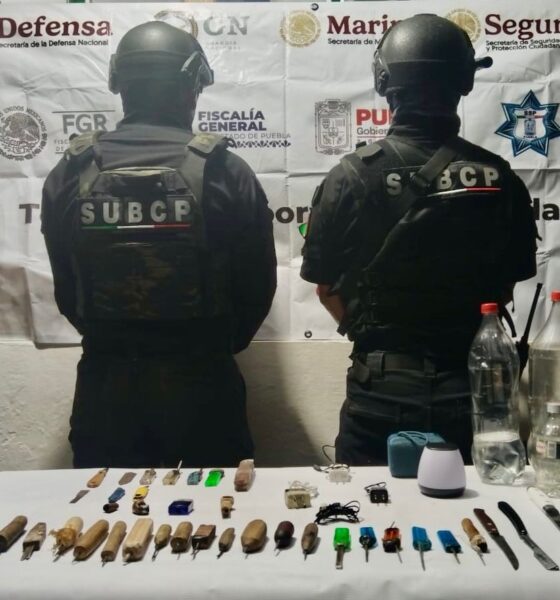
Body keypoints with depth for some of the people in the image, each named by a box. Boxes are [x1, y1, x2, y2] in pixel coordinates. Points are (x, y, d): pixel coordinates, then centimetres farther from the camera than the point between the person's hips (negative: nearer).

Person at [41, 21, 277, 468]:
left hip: (104, 383, 2)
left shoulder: (69, 175, -2)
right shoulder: (225, 172, -8)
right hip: (202, 383, -1)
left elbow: (66, 291, 5)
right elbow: (259, 284, -2)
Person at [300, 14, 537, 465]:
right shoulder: (499, 179, -6)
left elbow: (327, 289, -2)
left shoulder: (353, 175, -11)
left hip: (382, 388, -2)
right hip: (470, 387, 2)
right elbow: (506, 290, 5)